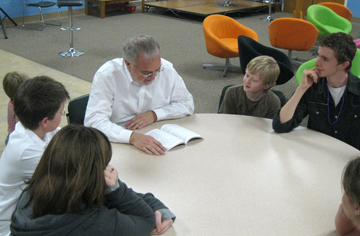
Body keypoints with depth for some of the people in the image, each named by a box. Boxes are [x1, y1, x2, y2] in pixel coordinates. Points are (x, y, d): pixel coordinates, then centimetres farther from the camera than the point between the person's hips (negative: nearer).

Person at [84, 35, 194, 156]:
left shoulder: (166, 69, -3)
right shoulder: (106, 75, -14)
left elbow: (187, 104, 9)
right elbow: (94, 121, -22)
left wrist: (155, 114, -8)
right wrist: (132, 136, -37)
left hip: (159, 142, 1)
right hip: (120, 144, -1)